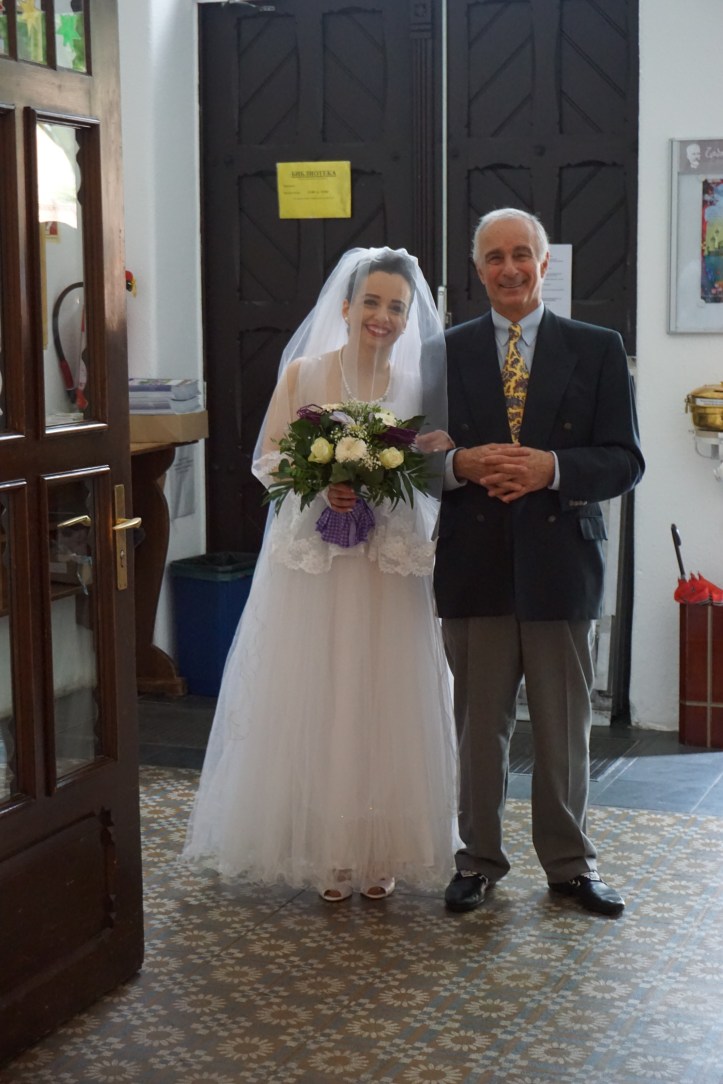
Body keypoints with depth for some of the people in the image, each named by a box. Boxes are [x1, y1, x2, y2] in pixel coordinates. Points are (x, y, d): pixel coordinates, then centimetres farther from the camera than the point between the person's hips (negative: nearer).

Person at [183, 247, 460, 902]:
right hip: (312, 564, -1)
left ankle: (380, 851, 17)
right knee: (315, 702, 1)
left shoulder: (419, 382, 4)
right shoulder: (302, 374, 0)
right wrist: (320, 484, -16)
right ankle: (326, 852, 14)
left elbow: (438, 476, 8)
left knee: (386, 703, 4)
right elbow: (267, 462, 1)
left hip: (392, 567, 1)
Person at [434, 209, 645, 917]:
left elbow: (625, 461, -2)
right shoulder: (447, 352, 7)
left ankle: (569, 863, 23)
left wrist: (550, 468, -18)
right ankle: (479, 858, 23)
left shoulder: (597, 350, 4)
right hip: (475, 565, 1)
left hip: (560, 561, -1)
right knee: (479, 723, 8)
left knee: (564, 726, 8)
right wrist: (462, 464, -14)